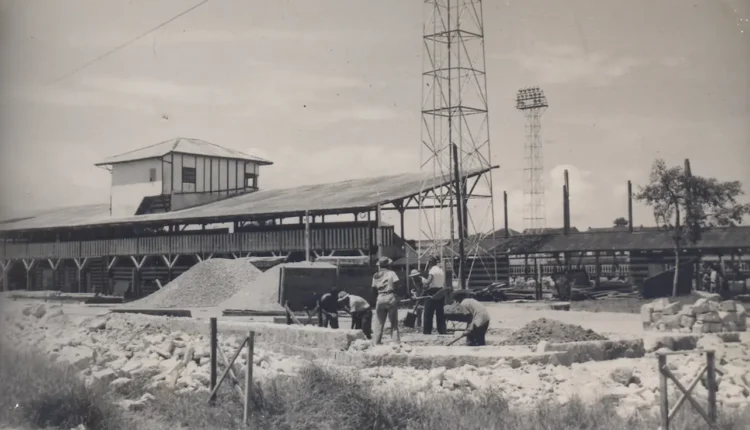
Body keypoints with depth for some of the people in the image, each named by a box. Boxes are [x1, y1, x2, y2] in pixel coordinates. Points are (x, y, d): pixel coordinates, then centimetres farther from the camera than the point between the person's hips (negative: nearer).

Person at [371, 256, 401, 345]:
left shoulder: (375, 276, 9)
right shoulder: (391, 273, 0)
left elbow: (374, 289, 6)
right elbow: (397, 285, -8)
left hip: (380, 299, 3)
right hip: (390, 298, -3)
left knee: (380, 324, 12)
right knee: (394, 323, 2)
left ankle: (377, 343, 12)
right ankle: (396, 341, -5)